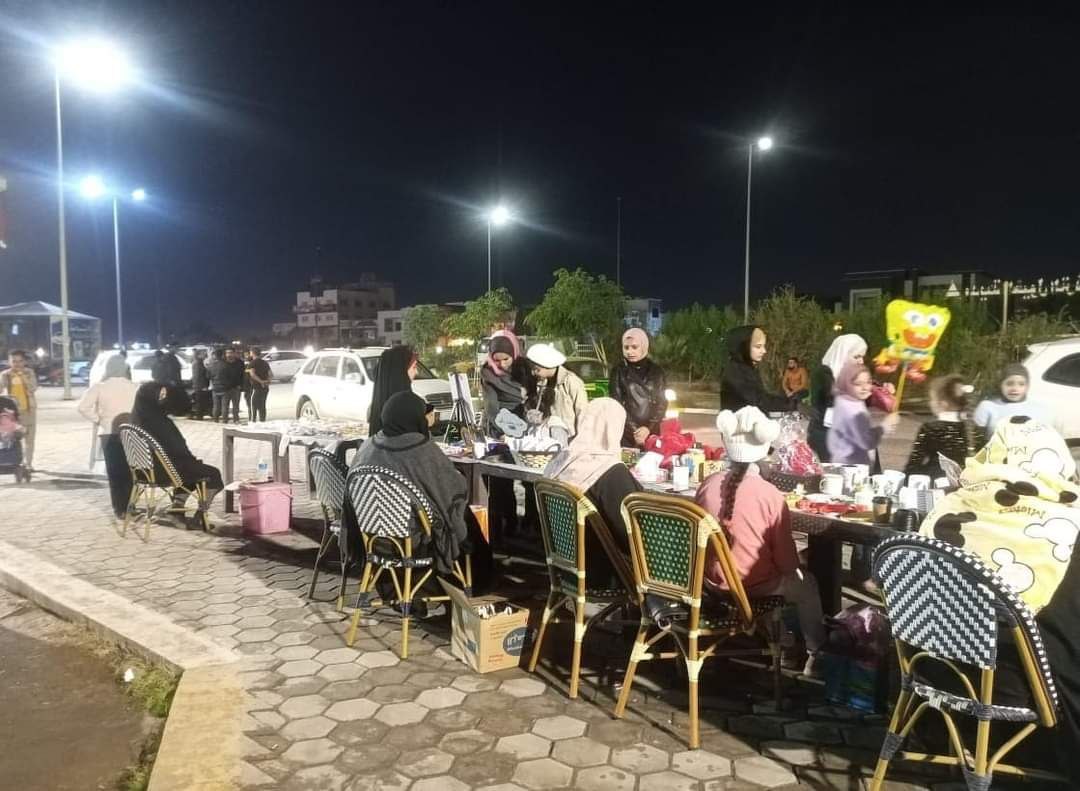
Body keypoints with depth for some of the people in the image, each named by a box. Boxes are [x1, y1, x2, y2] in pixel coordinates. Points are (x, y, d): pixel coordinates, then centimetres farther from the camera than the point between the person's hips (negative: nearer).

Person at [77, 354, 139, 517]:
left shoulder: (100, 387, -4)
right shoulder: (134, 387, -2)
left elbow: (83, 407, -11)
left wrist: (97, 419, 0)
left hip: (108, 433, 0)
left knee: (114, 471, 8)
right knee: (129, 471, 13)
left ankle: (120, 508, 9)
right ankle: (129, 507, 16)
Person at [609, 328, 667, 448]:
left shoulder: (656, 371, 6)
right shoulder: (618, 371, 3)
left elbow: (662, 403, 4)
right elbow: (617, 404, -2)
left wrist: (649, 427, -10)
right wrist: (634, 431, -12)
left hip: (652, 432, 1)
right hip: (626, 435, -1)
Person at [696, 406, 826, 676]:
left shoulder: (707, 485, -11)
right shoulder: (770, 494, -23)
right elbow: (784, 553, -12)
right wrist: (794, 571, 10)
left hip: (713, 583, 4)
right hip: (757, 587, -4)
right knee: (806, 584, 27)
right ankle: (815, 653, 38)